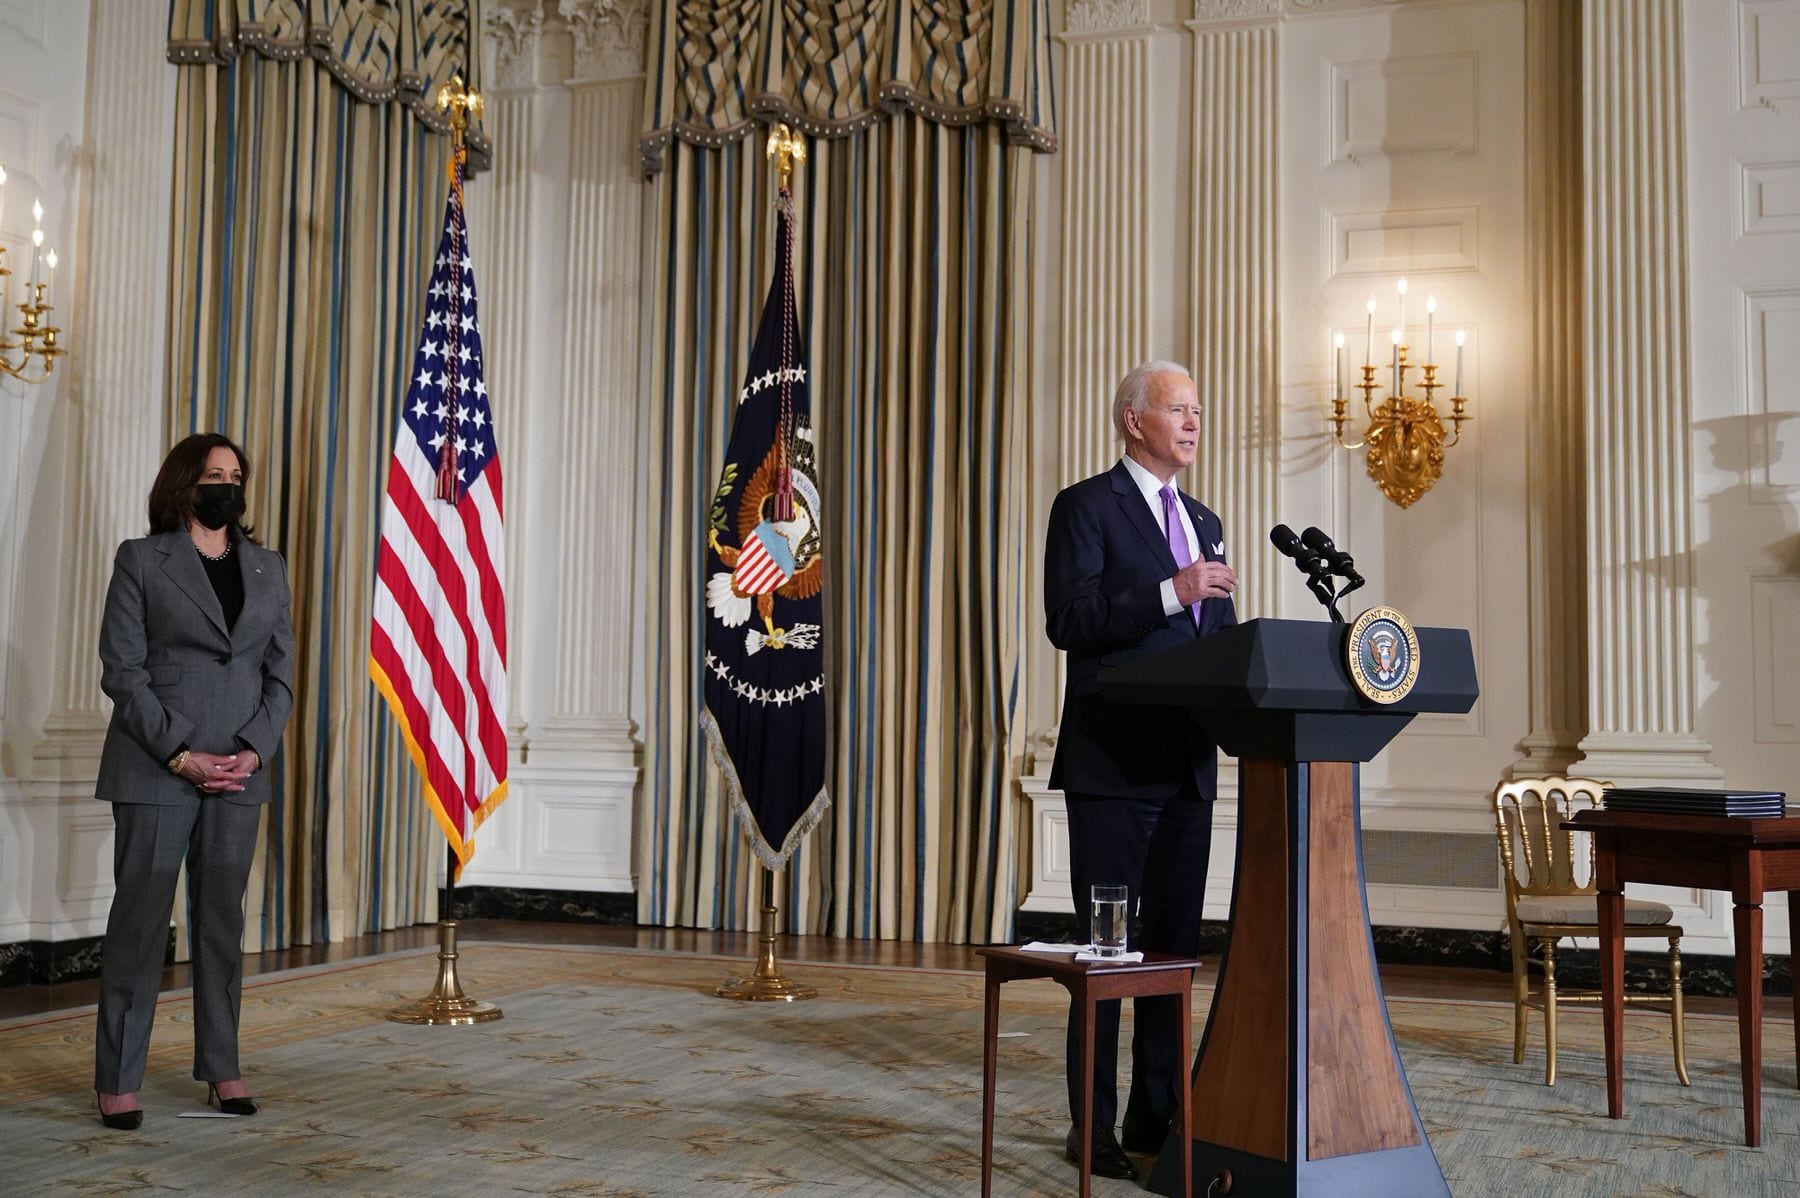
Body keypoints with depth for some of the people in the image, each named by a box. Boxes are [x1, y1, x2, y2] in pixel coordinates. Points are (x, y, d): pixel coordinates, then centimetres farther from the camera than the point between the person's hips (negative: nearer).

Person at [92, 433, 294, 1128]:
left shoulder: (268, 569, 12)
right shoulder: (141, 561, 1)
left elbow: (281, 672, 10)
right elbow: (122, 670, -5)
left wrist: (253, 751, -5)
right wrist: (182, 754, -12)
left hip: (240, 773, 4)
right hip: (155, 771, -4)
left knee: (223, 921, 9)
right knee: (140, 919, 0)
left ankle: (221, 1068, 17)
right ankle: (117, 1080, 8)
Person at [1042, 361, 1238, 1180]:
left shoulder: (1204, 523, 19)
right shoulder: (1086, 507, -3)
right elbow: (1067, 620, -15)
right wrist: (1171, 593, -24)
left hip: (1188, 761, 7)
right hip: (1113, 763, -7)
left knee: (1176, 943, 10)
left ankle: (1157, 1118, 20)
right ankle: (1092, 1127, 9)